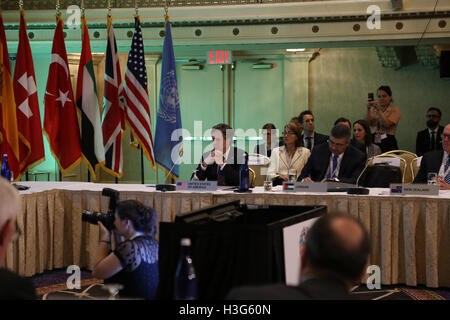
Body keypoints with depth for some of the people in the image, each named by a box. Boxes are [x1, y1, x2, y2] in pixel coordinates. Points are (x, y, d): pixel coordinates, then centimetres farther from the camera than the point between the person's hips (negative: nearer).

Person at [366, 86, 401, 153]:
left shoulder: (395, 110, 3)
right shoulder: (373, 109, 12)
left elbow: (387, 124, -12)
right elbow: (367, 123, 0)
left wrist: (379, 110, -14)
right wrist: (368, 109, -11)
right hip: (374, 142, 2)